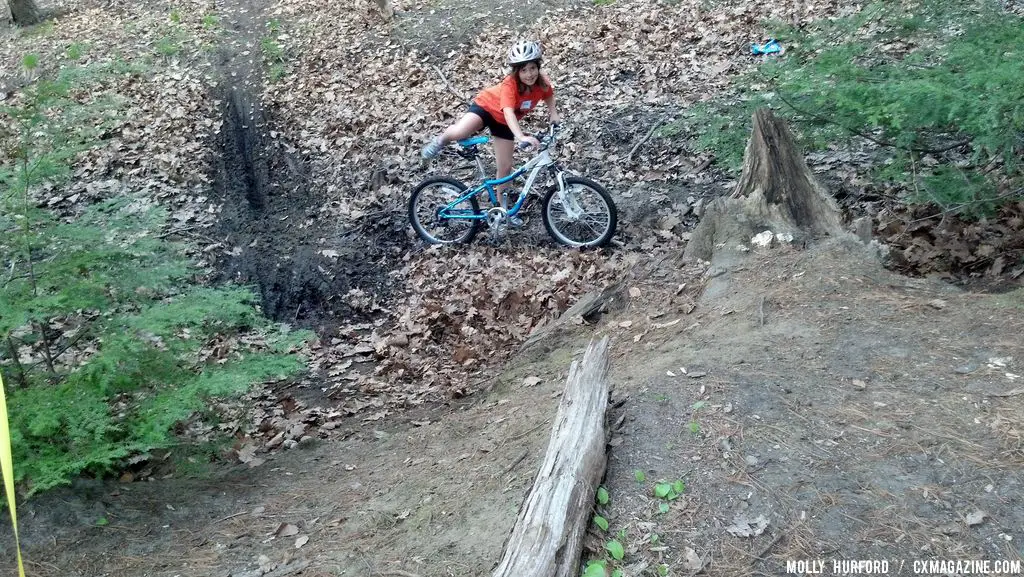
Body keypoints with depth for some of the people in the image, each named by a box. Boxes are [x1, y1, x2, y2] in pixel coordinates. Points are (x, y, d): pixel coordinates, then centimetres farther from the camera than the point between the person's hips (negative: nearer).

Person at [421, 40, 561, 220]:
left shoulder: (542, 82, -19)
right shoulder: (510, 84, -35)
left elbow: (549, 95, 6)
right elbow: (508, 112, -49)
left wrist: (553, 113, -9)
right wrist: (521, 137, -63)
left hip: (504, 122, 5)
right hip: (486, 106, -5)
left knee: (505, 167, 3)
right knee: (459, 133, -33)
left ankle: (502, 202, 25)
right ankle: (441, 139, 3)